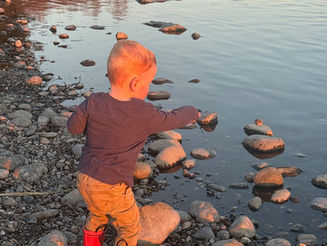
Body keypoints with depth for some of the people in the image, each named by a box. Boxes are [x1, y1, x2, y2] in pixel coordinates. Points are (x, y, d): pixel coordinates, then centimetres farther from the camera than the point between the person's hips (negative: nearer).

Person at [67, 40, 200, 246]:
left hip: (85, 178, 6)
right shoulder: (144, 115, -19)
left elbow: (73, 127, 2)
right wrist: (192, 112, 18)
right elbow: (171, 120, -2)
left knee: (97, 216, 32)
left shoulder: (93, 103, -10)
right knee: (130, 226, 18)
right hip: (112, 188, -5)